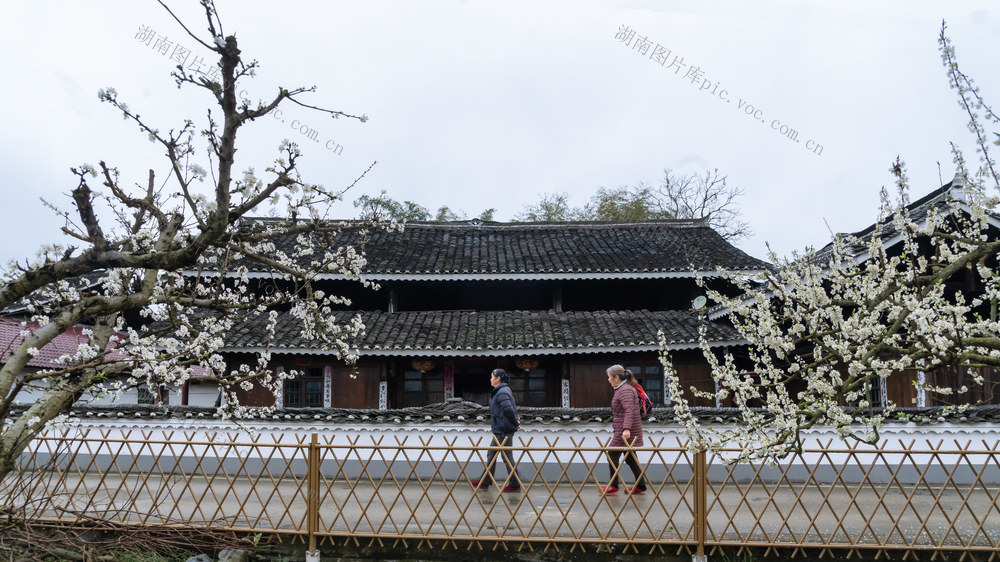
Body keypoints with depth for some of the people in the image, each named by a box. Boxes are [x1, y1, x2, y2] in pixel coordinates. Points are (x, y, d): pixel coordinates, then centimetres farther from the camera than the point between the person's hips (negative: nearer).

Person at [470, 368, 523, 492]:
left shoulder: (502, 392, -18)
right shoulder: (502, 391, 15)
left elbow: (509, 409, -26)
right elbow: (511, 408, 20)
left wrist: (515, 423, -14)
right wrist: (517, 421, 9)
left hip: (504, 431, -11)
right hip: (499, 430, 11)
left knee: (507, 456, -2)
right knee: (491, 455, 15)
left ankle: (515, 484, 7)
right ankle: (485, 481, 23)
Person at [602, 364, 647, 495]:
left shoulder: (625, 390, -16)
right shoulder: (622, 389, 16)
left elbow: (629, 411, -27)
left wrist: (626, 429, -36)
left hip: (624, 431, -10)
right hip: (624, 431, 10)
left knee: (612, 455, -2)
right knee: (630, 457, 13)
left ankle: (613, 486, 7)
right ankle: (640, 486, 16)